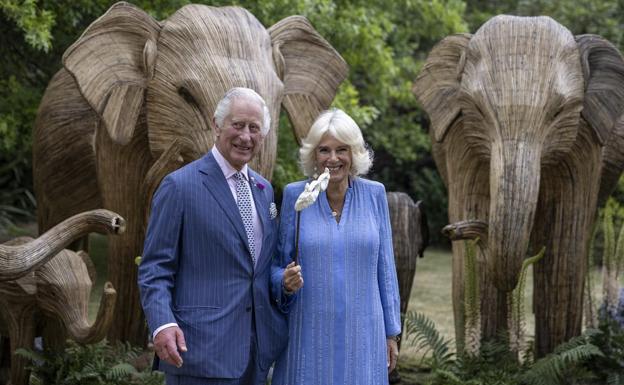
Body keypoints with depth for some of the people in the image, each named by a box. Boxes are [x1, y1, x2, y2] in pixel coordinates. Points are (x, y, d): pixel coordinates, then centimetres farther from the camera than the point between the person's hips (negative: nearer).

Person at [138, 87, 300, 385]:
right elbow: (155, 268, -8)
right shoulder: (179, 186, -6)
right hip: (201, 350, -6)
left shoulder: (264, 189, 15)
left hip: (258, 350, 6)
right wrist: (162, 324, -22)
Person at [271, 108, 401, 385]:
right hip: (310, 333, -1)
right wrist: (286, 282, -17)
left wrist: (391, 333, 7)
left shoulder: (374, 194, 3)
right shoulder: (295, 195, -1)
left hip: (361, 334, 1)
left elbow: (384, 268, 7)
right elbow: (279, 264, 6)